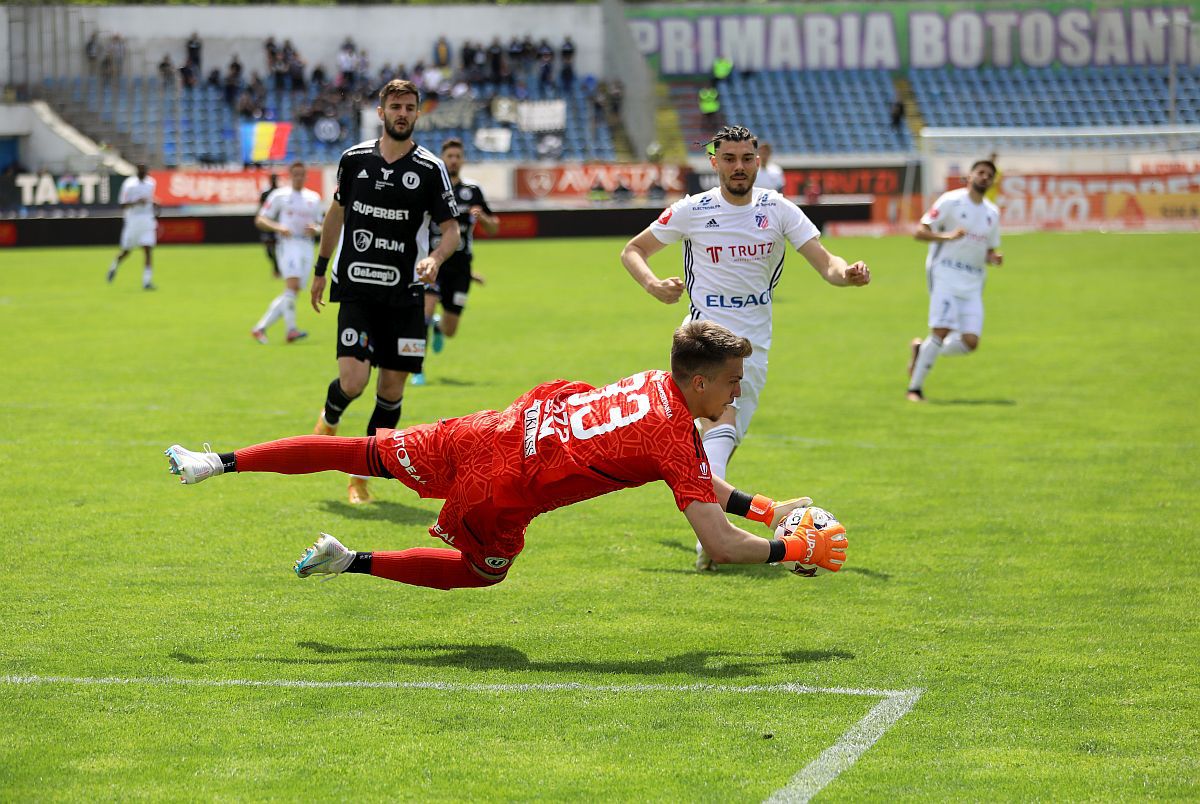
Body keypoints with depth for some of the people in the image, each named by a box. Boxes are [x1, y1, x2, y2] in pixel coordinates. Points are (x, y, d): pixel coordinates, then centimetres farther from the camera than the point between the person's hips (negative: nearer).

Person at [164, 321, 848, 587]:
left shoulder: (654, 384, 10)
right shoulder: (678, 438, -13)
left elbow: (703, 483, 26)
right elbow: (721, 545, -17)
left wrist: (766, 506, 20)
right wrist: (796, 549, -4)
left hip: (493, 430, 6)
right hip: (501, 492, -6)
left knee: (361, 453, 15)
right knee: (482, 571, 24)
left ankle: (218, 463, 12)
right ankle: (352, 564, 16)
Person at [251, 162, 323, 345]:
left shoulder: (314, 198, 17)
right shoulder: (280, 195, 5)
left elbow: (320, 226, 23)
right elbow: (260, 220, 4)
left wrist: (315, 230, -2)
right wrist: (278, 228, -14)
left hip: (307, 246, 5)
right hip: (288, 243, -5)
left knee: (291, 293, 1)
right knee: (292, 285, -24)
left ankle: (259, 328, 8)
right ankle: (291, 330, -29)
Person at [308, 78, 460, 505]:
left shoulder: (430, 168, -2)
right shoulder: (354, 158, 4)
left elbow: (451, 229, -1)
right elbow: (337, 212, 18)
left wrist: (436, 258, -22)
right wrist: (321, 269, 22)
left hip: (405, 294, 0)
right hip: (357, 289, 0)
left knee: (392, 389, 1)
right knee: (352, 381, -15)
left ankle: (361, 476, 16)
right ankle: (329, 419, 21)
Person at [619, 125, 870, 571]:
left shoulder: (778, 209, 2)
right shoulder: (692, 211, -4)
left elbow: (824, 261, -5)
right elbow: (632, 250, 6)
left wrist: (847, 273, -28)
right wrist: (654, 285, -14)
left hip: (755, 341, 4)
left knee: (727, 439, 11)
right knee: (723, 423, -27)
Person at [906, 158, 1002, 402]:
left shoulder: (992, 213, 16)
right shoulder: (951, 201, -1)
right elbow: (920, 232, -6)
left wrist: (994, 259, 0)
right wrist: (947, 236, -22)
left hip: (973, 282, 6)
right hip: (946, 274, -6)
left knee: (970, 342, -8)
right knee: (942, 331, -19)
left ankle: (923, 349, 18)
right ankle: (914, 387, -7)